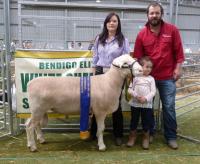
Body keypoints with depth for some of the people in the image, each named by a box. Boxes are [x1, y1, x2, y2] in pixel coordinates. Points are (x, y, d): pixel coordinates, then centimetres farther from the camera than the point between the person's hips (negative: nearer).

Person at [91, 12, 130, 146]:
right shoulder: (99, 39, 10)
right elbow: (95, 56, 13)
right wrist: (94, 71, 9)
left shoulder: (123, 40, 0)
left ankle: (118, 135, 17)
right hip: (100, 73, 3)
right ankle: (94, 132, 21)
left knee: (116, 104, 5)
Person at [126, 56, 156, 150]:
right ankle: (132, 137, 27)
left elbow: (153, 91, -3)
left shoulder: (151, 79, 3)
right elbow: (130, 89, -2)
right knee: (134, 121, 11)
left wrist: (146, 98, -17)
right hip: (135, 103, 0)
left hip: (147, 104, 0)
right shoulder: (135, 77, 1)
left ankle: (146, 138, 23)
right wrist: (136, 96, -17)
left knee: (146, 122, 7)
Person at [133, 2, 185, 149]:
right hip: (148, 76, 2)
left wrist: (178, 68, -5)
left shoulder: (172, 30, -3)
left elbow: (178, 51, 0)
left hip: (167, 76, -1)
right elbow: (138, 57, 1)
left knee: (169, 107, 4)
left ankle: (171, 137, 17)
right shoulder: (142, 34, -1)